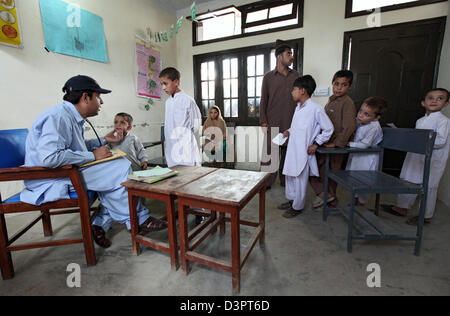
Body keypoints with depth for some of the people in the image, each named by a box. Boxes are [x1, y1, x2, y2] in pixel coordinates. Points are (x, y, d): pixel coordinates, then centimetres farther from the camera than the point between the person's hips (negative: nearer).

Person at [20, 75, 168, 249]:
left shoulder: (73, 117, 13)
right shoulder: (58, 116, -20)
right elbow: (49, 157, -32)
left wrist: (103, 141, 15)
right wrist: (93, 155, -23)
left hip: (66, 171, 10)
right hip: (50, 180, -10)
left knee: (116, 171, 1)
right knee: (120, 168, -21)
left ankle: (100, 224, 1)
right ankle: (139, 221, -5)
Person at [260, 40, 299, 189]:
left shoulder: (295, 75, 12)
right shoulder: (269, 77, 4)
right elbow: (263, 101, 2)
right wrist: (263, 123, -5)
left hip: (291, 123, 3)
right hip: (273, 123, -3)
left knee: (288, 152, 9)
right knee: (269, 152, -2)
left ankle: (286, 180, 23)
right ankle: (267, 182, 10)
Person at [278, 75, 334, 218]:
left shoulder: (316, 109, -16)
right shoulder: (298, 107, 9)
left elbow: (329, 129, -9)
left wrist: (316, 144, -11)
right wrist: (289, 131, 6)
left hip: (304, 152, -8)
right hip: (293, 149, 8)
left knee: (300, 179, 6)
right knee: (289, 176, 19)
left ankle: (297, 207, 24)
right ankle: (291, 200, 39)